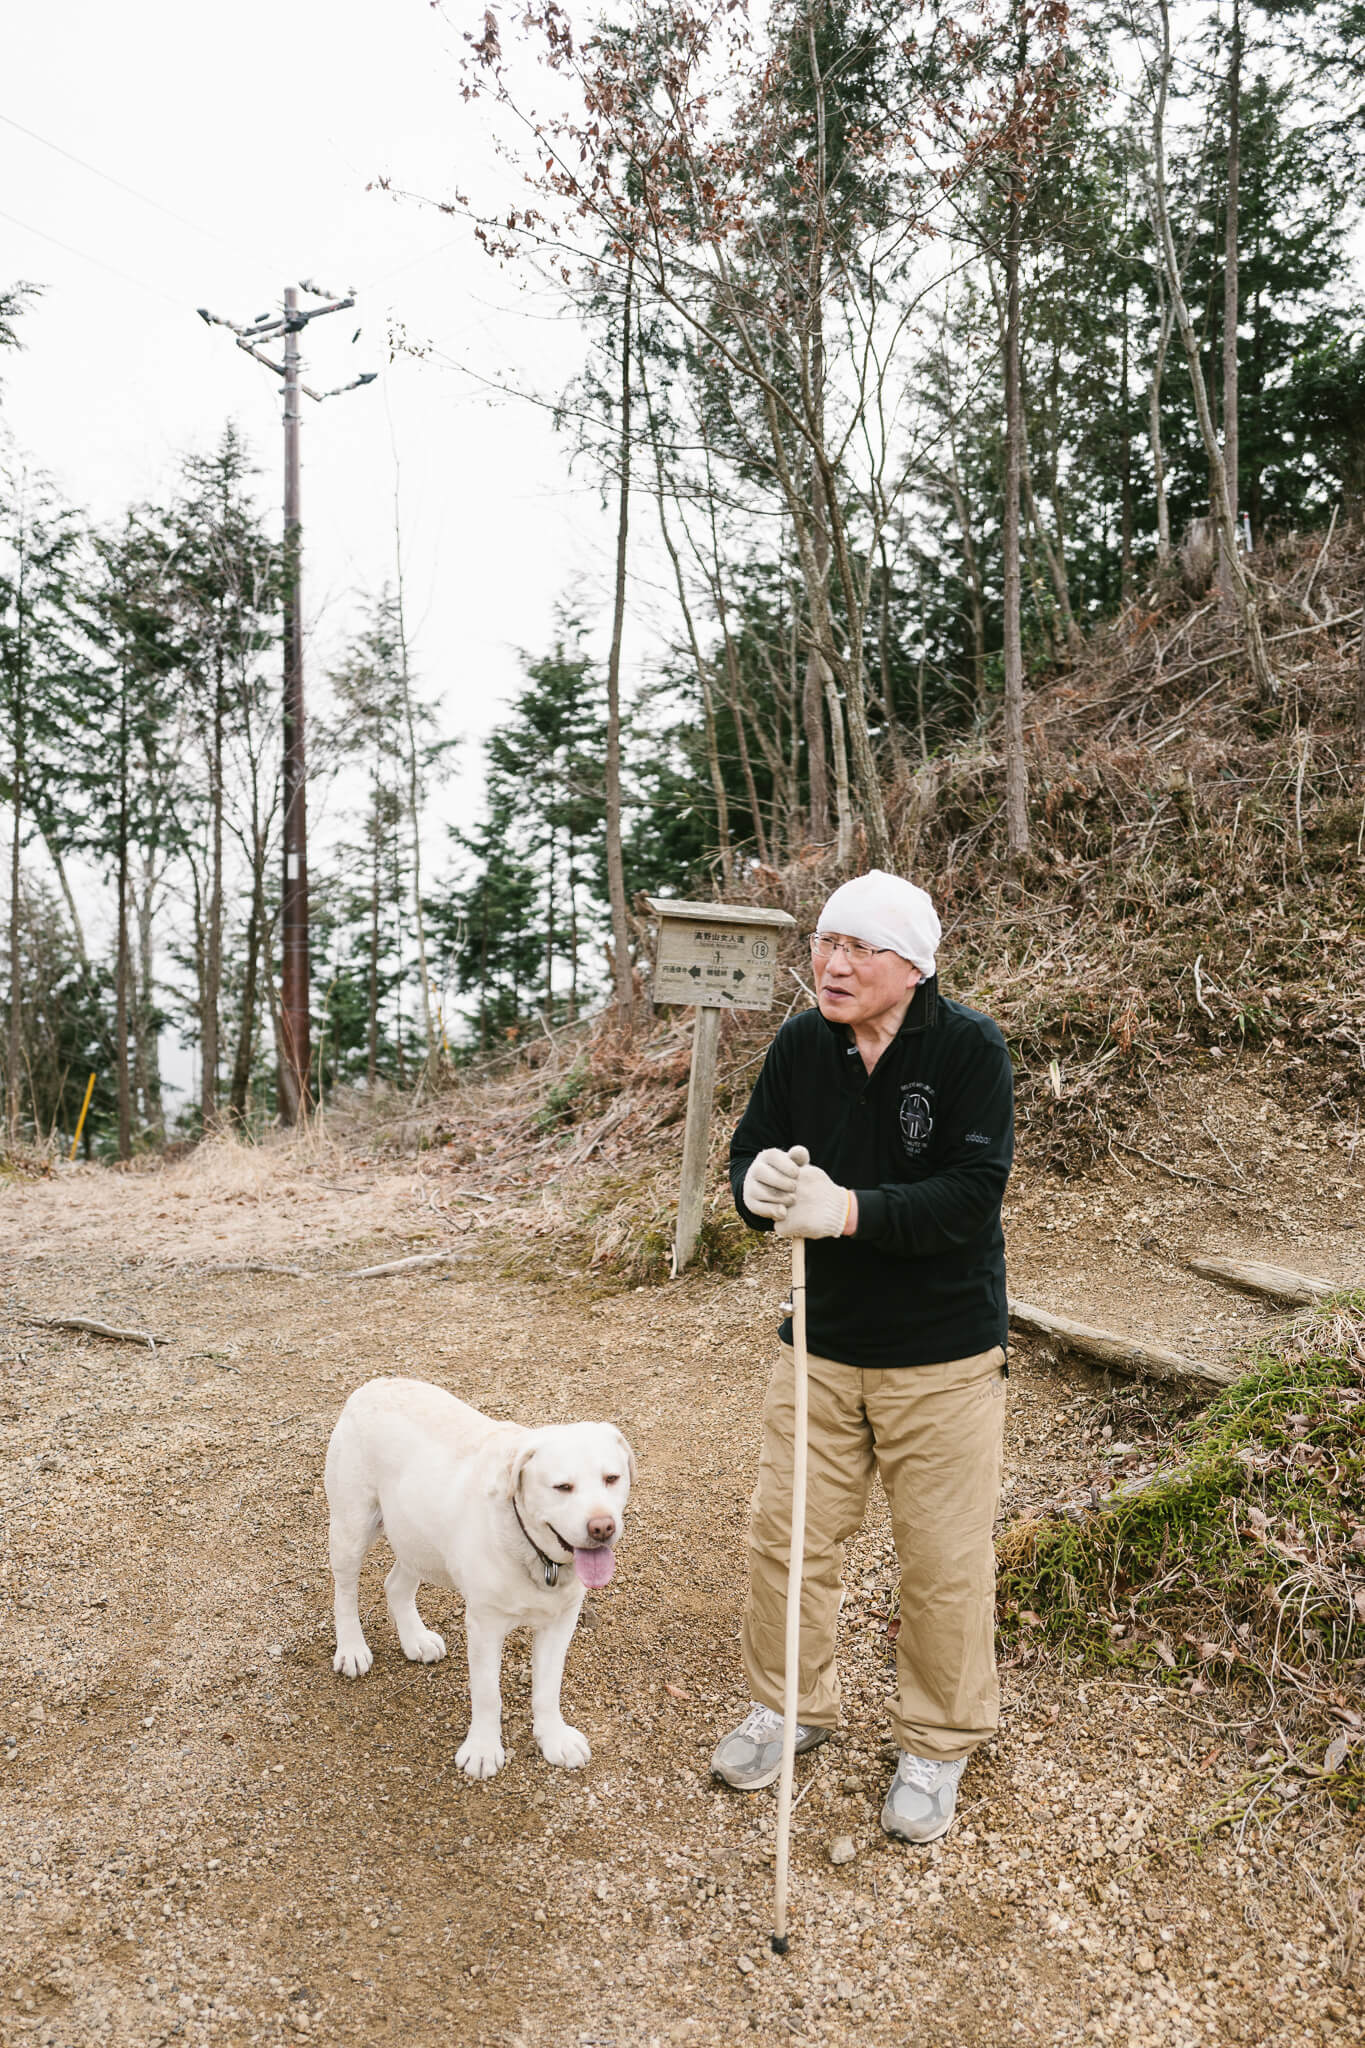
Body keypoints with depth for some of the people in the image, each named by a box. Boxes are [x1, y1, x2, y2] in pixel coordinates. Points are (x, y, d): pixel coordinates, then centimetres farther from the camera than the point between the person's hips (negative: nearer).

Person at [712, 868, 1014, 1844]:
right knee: (787, 1532, 13)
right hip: (821, 1341, 4)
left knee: (945, 1558, 8)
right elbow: (750, 1150, 1)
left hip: (943, 1356, -4)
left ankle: (937, 1746, 32)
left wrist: (847, 1210, -34)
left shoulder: (971, 1047, -15)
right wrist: (758, 1183, -23)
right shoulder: (801, 1044, -3)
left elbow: (971, 1195, -22)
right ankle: (790, 1703, 38)